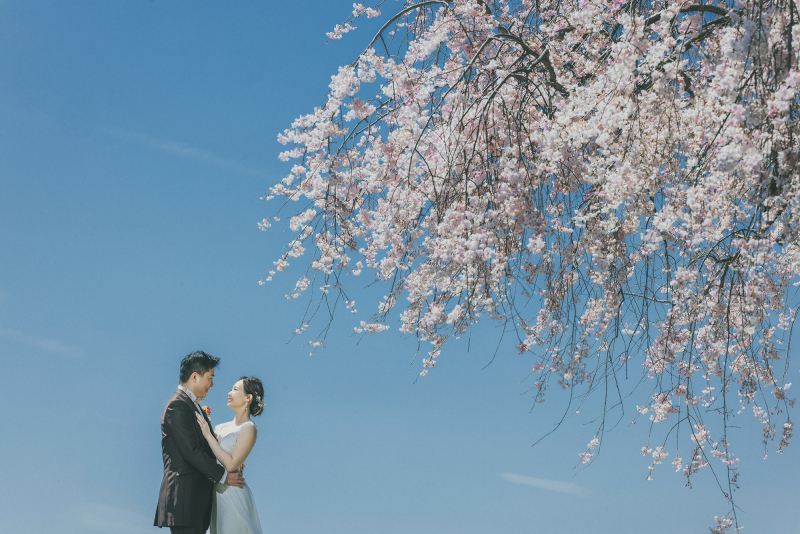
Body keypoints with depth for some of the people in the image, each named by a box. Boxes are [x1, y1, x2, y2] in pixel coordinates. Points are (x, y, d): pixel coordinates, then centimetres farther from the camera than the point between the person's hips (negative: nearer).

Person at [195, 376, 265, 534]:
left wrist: (208, 435, -14)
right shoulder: (221, 427, 14)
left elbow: (231, 464, -18)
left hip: (233, 495, -7)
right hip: (216, 494, 7)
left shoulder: (248, 428, -8)